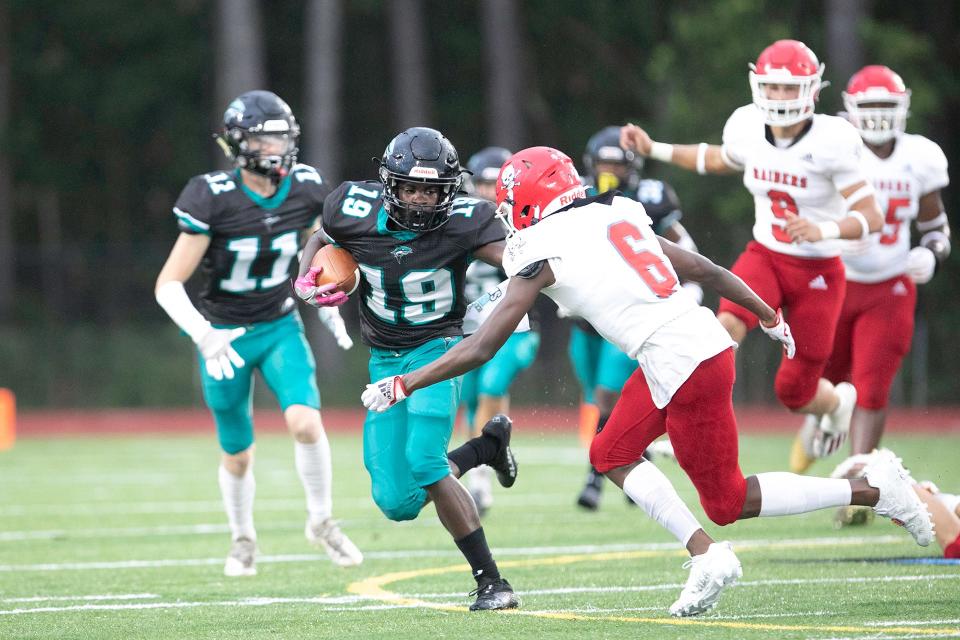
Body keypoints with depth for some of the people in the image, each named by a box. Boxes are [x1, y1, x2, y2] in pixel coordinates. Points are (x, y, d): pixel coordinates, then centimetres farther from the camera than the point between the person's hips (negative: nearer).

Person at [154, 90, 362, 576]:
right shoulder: (214, 200, -23)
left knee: (305, 421, -22)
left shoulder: (305, 189, -10)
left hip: (279, 327, 2)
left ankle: (321, 521, 1)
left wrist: (328, 305, 5)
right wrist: (204, 336, -35)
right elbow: (169, 285, -21)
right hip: (225, 336, -2)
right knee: (239, 455, 10)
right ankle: (243, 539, 37)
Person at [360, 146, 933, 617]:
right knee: (612, 453, 18)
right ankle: (706, 555, 10)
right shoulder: (616, 218, 14)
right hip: (702, 341, 8)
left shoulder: (543, 253, -6)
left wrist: (403, 385, 2)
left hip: (681, 364, -8)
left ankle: (873, 489, 6)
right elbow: (710, 272, 19)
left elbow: (480, 349, -6)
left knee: (728, 502, 6)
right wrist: (771, 319, 33)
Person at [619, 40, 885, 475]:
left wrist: (823, 230, -38)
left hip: (817, 273, -3)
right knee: (728, 326, -31)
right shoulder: (748, 129, -6)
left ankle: (838, 402, 42)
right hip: (764, 258, 3)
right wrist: (653, 149, 14)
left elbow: (872, 218, -20)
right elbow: (720, 160, 19)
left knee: (793, 392, 5)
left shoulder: (830, 142, -21)